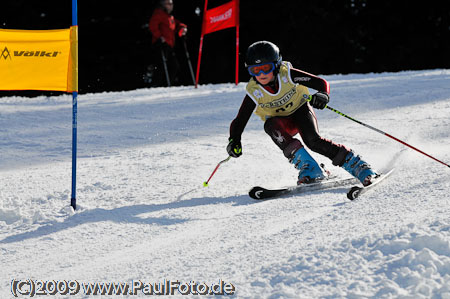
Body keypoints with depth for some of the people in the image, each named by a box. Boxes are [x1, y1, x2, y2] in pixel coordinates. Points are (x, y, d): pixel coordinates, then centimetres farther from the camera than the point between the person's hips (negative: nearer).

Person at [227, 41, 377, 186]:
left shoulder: (287, 74, -24)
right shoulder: (254, 92, -21)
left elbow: (321, 83, -20)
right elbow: (240, 121, -19)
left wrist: (323, 95, -43)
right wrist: (234, 141, -37)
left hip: (300, 110, -2)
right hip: (281, 121, 2)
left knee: (313, 140, -30)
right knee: (271, 125, -33)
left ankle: (357, 165, -20)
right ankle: (309, 169, -34)